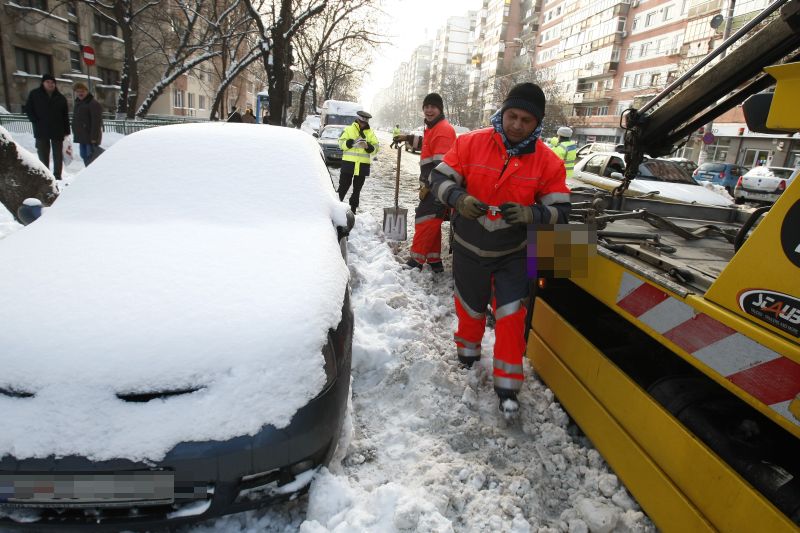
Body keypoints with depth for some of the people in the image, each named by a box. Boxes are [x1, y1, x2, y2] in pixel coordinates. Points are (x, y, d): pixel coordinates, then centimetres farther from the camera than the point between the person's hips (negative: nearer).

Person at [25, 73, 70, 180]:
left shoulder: (60, 98, 6)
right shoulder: (34, 94, 4)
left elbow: (65, 116, 5)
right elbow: (28, 109, 7)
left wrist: (66, 131, 0)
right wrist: (36, 122, -7)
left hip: (58, 131, 1)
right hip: (41, 131, -1)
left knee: (58, 155, 5)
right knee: (43, 155, 3)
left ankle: (57, 175, 12)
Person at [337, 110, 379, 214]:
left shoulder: (370, 133, 9)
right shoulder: (349, 129, 3)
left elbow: (375, 148, 4)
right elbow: (341, 143, -3)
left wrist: (368, 146, -16)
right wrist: (352, 142, -19)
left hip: (363, 165, 2)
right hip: (349, 163, -2)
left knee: (357, 188, 10)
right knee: (343, 186, 2)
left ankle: (353, 208, 20)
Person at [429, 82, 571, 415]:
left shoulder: (548, 162, -12)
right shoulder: (471, 143, -13)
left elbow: (560, 213, -10)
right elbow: (440, 178, -7)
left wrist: (530, 214, -31)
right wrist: (459, 198, -29)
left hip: (514, 254, 0)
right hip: (469, 249, 1)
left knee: (511, 316, -1)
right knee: (470, 306, 18)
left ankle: (507, 386, 14)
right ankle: (468, 350, 48)